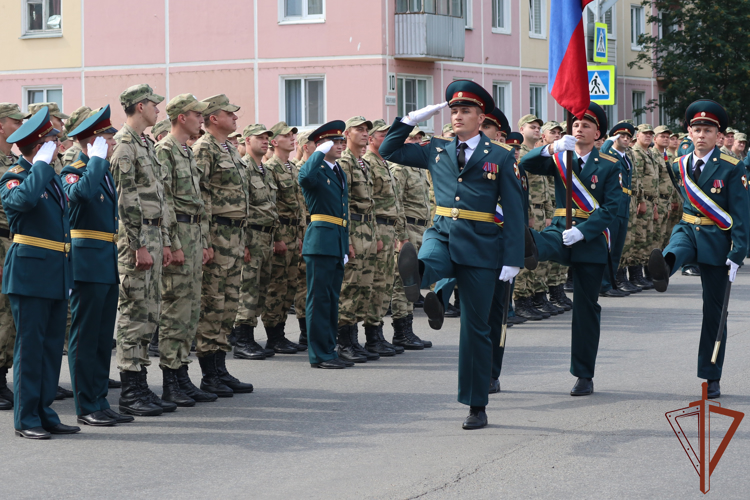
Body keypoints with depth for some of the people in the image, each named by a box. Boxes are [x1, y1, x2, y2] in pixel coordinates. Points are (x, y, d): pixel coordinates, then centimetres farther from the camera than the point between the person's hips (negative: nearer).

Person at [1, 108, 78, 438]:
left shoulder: (52, 176, 17)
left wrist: (68, 274, 20)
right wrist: (41, 164, -22)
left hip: (57, 275, 8)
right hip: (30, 274, -8)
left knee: (52, 344, 9)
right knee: (30, 345, -4)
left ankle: (45, 411, 16)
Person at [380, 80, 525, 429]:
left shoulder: (500, 157, 2)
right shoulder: (437, 152, 12)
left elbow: (514, 211, -1)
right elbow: (389, 151, 20)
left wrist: (513, 259, -8)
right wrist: (414, 118, 9)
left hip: (480, 246, -3)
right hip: (442, 234, 3)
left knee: (476, 327, 1)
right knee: (424, 263, -36)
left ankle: (477, 407, 10)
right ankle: (427, 296, -70)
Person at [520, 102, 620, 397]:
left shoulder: (609, 166, 3)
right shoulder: (559, 159, 11)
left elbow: (610, 208, -7)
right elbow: (526, 164, -5)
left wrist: (582, 231, -21)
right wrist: (552, 148, -22)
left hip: (591, 240, -2)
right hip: (562, 230, 2)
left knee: (586, 308, 2)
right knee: (542, 244, -36)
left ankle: (584, 376, 8)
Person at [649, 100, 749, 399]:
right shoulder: (679, 166, 6)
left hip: (716, 240, -3)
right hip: (687, 231, 3)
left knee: (714, 311, 2)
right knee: (674, 251, -36)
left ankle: (711, 378, 10)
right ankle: (663, 271, -71)